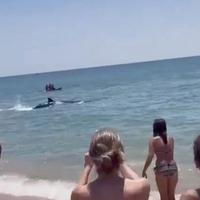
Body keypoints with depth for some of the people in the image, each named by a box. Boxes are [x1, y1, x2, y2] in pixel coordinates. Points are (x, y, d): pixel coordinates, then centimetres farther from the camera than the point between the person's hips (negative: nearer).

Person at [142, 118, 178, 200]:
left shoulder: (153, 140, -4)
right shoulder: (171, 139, 7)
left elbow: (150, 156, -11)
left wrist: (144, 170, -6)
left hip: (161, 168, -3)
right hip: (173, 167, 4)